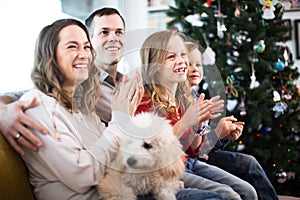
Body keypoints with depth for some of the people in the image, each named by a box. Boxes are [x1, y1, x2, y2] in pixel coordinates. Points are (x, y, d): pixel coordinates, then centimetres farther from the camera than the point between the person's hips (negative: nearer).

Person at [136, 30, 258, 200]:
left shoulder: (183, 98, 7)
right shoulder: (145, 101, -15)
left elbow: (192, 150, 10)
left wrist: (199, 124, -9)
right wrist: (184, 123, -26)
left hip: (190, 163, 8)